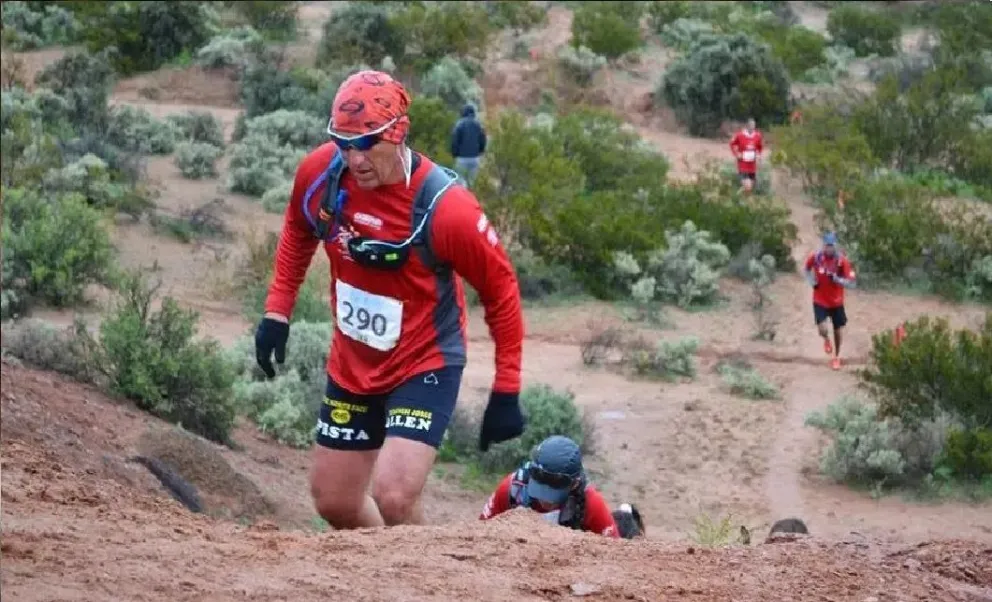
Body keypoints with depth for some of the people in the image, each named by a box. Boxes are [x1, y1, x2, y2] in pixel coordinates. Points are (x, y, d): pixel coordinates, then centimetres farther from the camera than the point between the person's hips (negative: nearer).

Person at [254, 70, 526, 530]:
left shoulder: (444, 209, -27)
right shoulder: (319, 173, -14)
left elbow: (500, 290, -14)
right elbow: (298, 232, 11)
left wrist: (507, 393, -11)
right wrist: (276, 312, 6)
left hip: (424, 366, -6)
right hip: (351, 366, 6)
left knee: (393, 496, -22)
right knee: (335, 502, 14)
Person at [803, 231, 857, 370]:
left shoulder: (842, 260, -18)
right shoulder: (815, 257, -13)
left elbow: (851, 283, -19)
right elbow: (806, 269, 10)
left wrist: (837, 279, -34)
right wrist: (812, 281, -7)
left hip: (836, 302, 0)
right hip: (820, 301, 0)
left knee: (838, 331, 10)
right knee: (823, 329, -18)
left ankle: (836, 357, 36)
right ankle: (826, 340, 20)